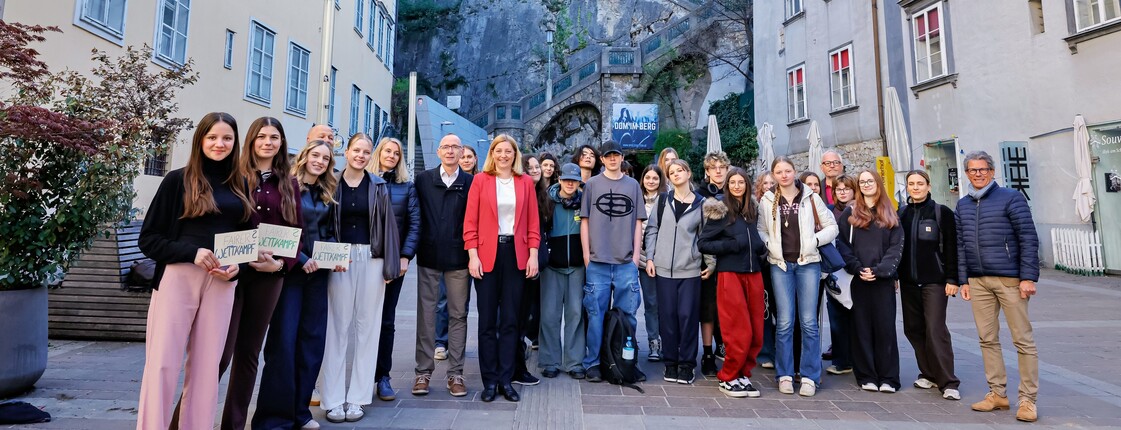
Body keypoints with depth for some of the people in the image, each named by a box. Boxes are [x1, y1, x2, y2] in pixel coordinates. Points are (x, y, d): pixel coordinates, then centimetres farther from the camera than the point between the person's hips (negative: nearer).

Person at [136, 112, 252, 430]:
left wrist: (237, 266, -2)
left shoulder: (240, 186, 11)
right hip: (177, 278, -3)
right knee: (163, 364, -1)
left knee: (206, 366, 8)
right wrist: (192, 252, -17)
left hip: (222, 283, 3)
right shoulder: (178, 180, 0)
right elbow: (147, 239, -2)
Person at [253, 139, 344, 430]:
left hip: (317, 271, 6)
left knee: (313, 338, 7)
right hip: (290, 269, -6)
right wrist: (301, 259, -17)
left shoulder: (327, 194, 13)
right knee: (283, 339, -5)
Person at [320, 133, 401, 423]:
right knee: (338, 326, 2)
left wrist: (390, 265, -2)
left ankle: (357, 397, 14)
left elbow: (388, 225, 3)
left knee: (367, 326, 4)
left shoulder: (378, 186, 6)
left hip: (371, 259, 1)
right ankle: (333, 399, 10)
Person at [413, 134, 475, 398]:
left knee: (458, 315, 5)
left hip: (458, 258, -1)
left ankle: (455, 373, 15)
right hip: (428, 257, 1)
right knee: (426, 314, 7)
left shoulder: (470, 183, 2)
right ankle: (423, 371, 17)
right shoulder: (423, 179, 6)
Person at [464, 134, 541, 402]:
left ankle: (506, 379, 15)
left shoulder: (525, 182, 8)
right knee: (488, 320, 4)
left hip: (516, 254, 1)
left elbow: (533, 222, 7)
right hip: (487, 254, -1)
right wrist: (472, 255, -8)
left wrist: (533, 255, 0)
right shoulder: (480, 180, 4)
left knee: (511, 320, 6)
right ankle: (490, 380, 14)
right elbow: (470, 221, 0)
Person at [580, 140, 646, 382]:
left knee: (627, 315, 6)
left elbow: (637, 223, 11)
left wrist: (636, 256, 3)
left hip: (626, 262, 2)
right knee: (596, 315, 1)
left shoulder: (633, 185, 11)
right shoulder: (592, 184, 7)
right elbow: (585, 222, 5)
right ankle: (593, 364, 10)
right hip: (597, 262, -1)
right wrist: (586, 256, -2)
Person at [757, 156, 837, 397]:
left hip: (808, 263, 0)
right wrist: (770, 245, -8)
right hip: (780, 264, 0)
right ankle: (785, 375, 12)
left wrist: (815, 241, -8)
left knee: (808, 321, 0)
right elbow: (761, 230, 10)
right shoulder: (767, 201, 5)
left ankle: (810, 376, 10)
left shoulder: (811, 198, 4)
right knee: (785, 321, 1)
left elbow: (831, 226, 7)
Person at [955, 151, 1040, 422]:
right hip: (978, 281, 5)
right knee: (987, 339, 9)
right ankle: (997, 393, 19)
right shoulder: (963, 205, 12)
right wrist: (964, 280, 10)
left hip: (1010, 279, -5)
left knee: (1023, 340, 1)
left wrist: (1028, 277, -12)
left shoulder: (1011, 198, -3)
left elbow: (1029, 239, -7)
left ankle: (1027, 399, 10)